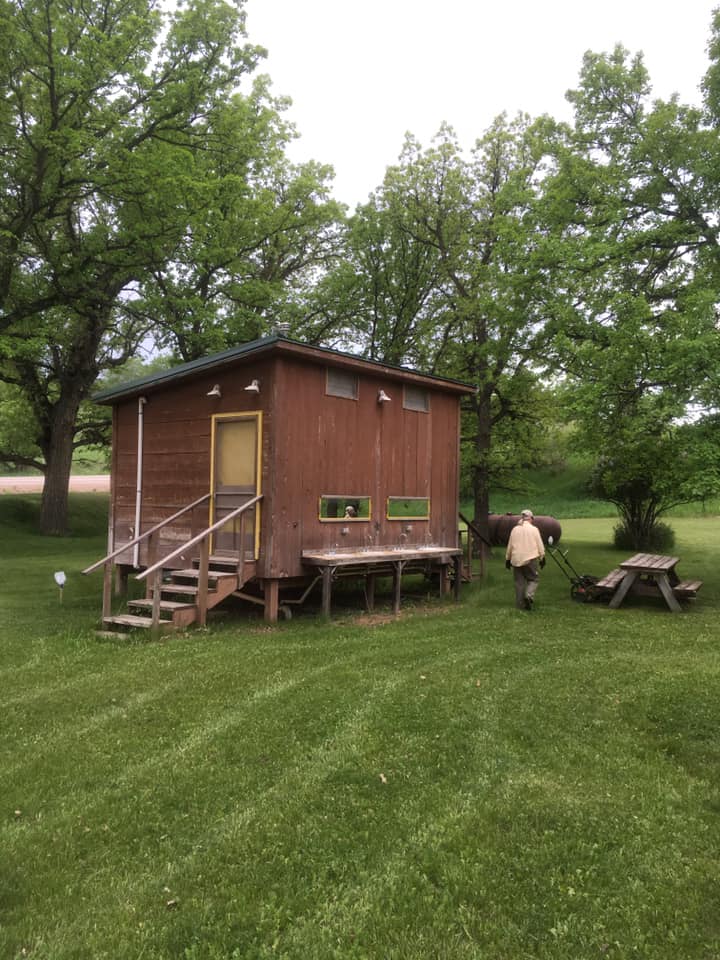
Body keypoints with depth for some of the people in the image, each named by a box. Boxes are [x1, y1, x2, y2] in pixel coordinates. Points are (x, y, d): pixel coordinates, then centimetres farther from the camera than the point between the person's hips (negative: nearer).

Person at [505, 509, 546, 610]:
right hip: (530, 558, -3)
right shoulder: (533, 529, -4)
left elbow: (510, 546, 9)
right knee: (533, 579, 8)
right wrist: (542, 558, 9)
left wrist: (508, 559, 18)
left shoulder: (514, 529, 5)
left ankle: (520, 604, 10)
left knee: (519, 582, 9)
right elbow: (540, 545, -2)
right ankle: (529, 595, -17)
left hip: (516, 559, 3)